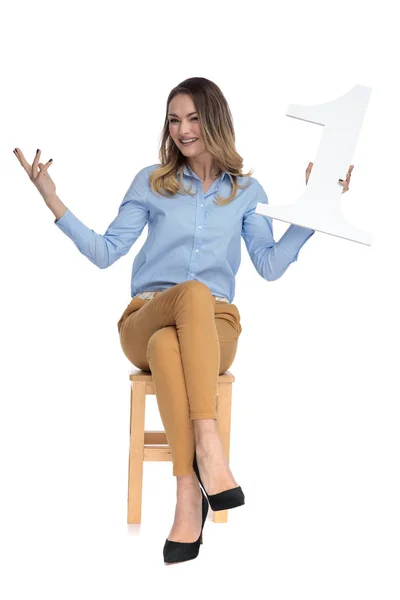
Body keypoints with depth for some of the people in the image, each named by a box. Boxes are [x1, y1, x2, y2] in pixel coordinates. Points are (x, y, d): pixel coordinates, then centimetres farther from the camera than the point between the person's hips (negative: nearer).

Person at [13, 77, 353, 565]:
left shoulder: (246, 190, 14)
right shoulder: (151, 181, 13)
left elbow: (270, 265, 9)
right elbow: (105, 253, 7)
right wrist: (52, 201, -1)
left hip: (215, 326, 0)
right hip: (145, 319, 0)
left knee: (167, 344, -39)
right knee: (194, 291, -38)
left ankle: (188, 495, -45)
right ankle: (208, 449, -46)